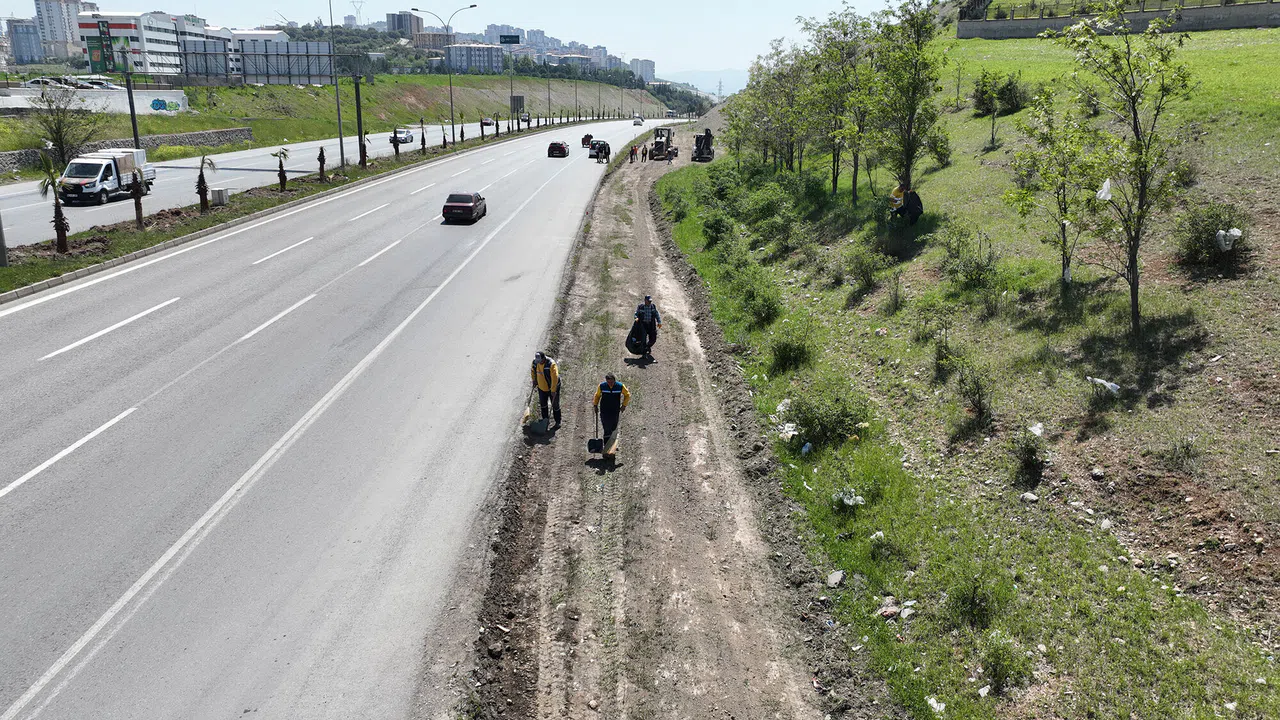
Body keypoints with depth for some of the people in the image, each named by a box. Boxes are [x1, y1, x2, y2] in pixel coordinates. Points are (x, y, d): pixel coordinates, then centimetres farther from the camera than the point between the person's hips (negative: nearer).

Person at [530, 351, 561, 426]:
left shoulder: (551, 364, -31)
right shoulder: (535, 362, -13)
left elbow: (555, 378, -29)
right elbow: (532, 371, 9)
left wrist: (553, 390, -27)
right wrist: (534, 380, 12)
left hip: (552, 387, -5)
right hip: (541, 387, 5)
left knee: (555, 405, 9)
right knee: (543, 404, 19)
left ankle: (558, 422, 25)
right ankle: (545, 419, 38)